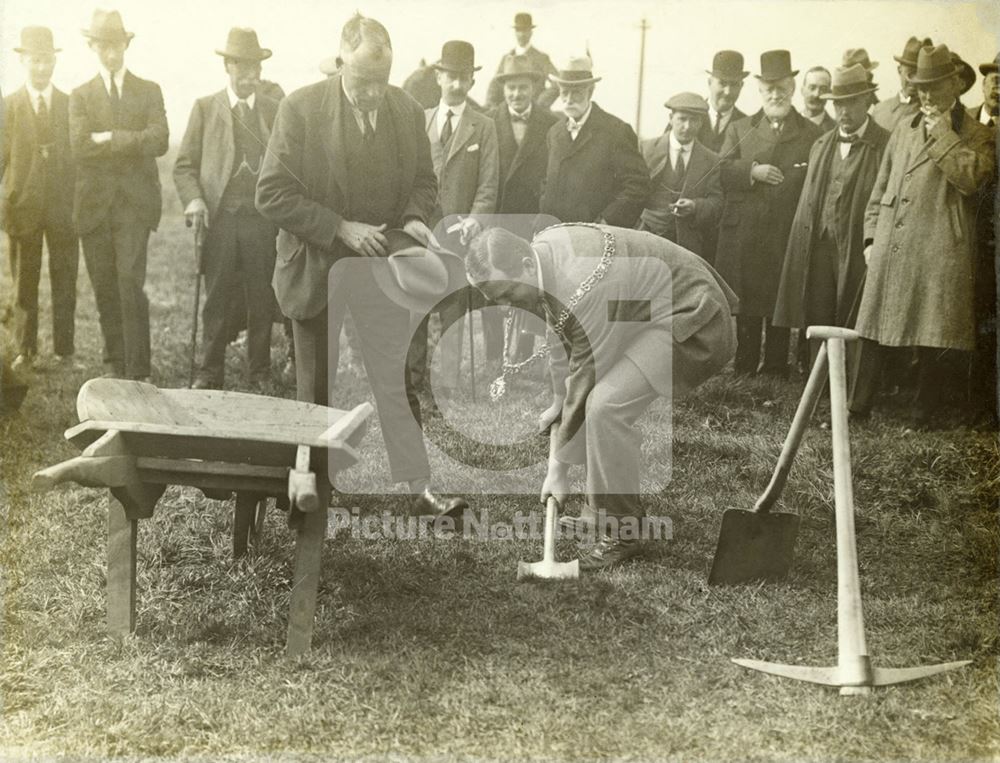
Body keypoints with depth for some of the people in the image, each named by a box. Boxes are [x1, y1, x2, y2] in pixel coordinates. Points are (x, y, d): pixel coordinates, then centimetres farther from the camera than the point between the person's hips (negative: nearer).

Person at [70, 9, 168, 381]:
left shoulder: (149, 91, 9)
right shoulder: (81, 95, 11)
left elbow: (159, 141, -7)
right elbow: (79, 146, -5)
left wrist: (109, 138, -9)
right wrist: (131, 142, -7)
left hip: (135, 201, -2)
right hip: (95, 204, 2)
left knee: (131, 284, -14)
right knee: (105, 289, 6)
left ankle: (138, 371, -13)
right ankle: (114, 363, 19)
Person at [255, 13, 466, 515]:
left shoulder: (408, 111, -2)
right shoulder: (301, 108, -13)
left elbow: (423, 181, 10)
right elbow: (272, 194, -14)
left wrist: (415, 218, -11)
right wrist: (341, 228, -21)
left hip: (381, 266, 2)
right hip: (316, 267, -2)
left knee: (395, 384, 6)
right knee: (317, 389, 12)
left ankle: (420, 488, 13)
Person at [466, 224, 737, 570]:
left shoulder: (586, 294, -33)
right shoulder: (542, 248, -5)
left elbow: (583, 382, -25)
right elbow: (561, 337, 11)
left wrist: (557, 469, -18)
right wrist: (558, 401, 15)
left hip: (689, 321, -10)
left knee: (606, 404, -23)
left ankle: (620, 534, -10)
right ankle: (604, 510, 22)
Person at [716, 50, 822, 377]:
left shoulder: (812, 135, 9)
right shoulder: (739, 129, 16)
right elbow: (721, 172, 4)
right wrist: (752, 171, -12)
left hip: (788, 240, -1)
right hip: (744, 238, 2)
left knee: (780, 313, 0)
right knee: (746, 311, 5)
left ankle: (775, 373, 8)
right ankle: (744, 373, 13)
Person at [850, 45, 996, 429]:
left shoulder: (977, 136, 4)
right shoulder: (903, 131, 19)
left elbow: (971, 177, -17)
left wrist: (942, 132, -11)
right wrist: (872, 236, 12)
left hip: (940, 252, -4)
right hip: (890, 249, 5)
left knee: (935, 339, -3)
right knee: (873, 331, 6)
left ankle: (924, 413, 8)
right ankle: (859, 407, 13)